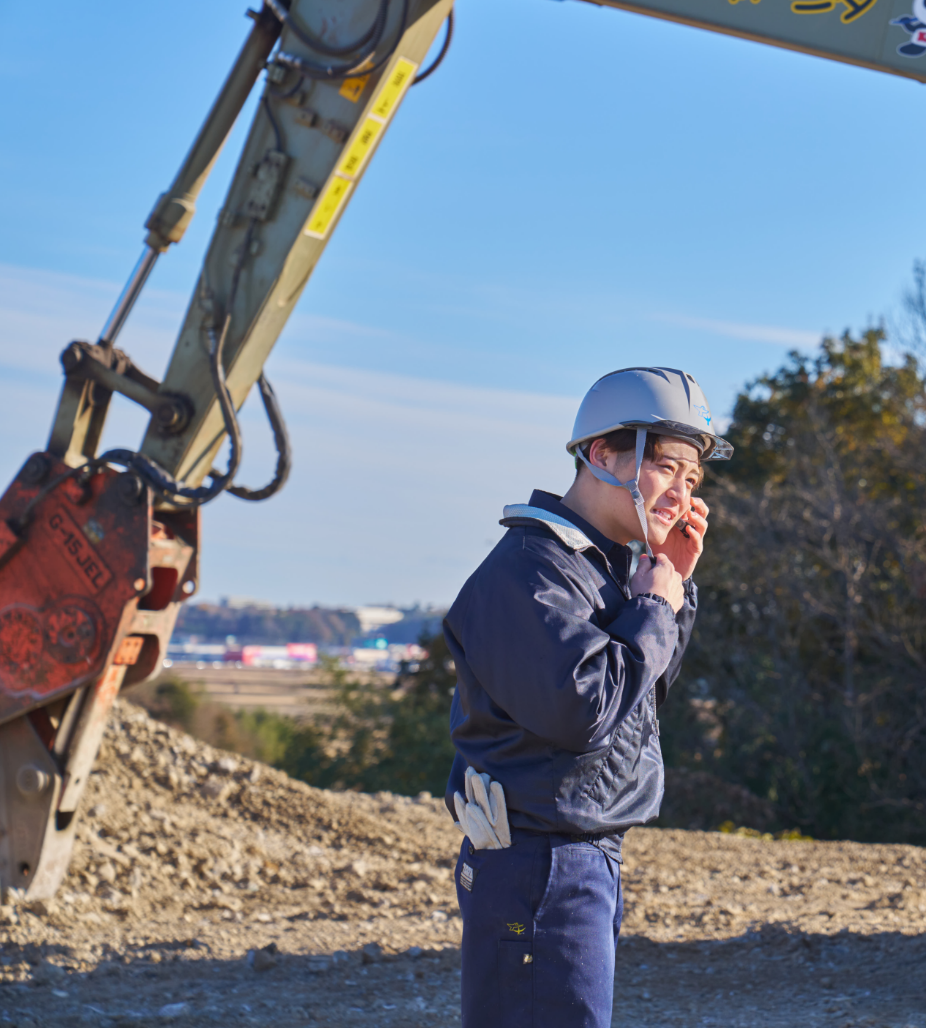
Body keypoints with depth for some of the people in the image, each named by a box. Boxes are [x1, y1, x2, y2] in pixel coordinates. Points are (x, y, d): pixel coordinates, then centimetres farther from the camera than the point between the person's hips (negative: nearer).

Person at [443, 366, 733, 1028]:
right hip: (538, 868, -11)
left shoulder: (601, 565, 15)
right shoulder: (528, 571, -18)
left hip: (588, 861, 11)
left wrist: (677, 583, 9)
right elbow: (581, 707, -27)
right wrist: (652, 610, -14)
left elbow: (646, 691, 21)